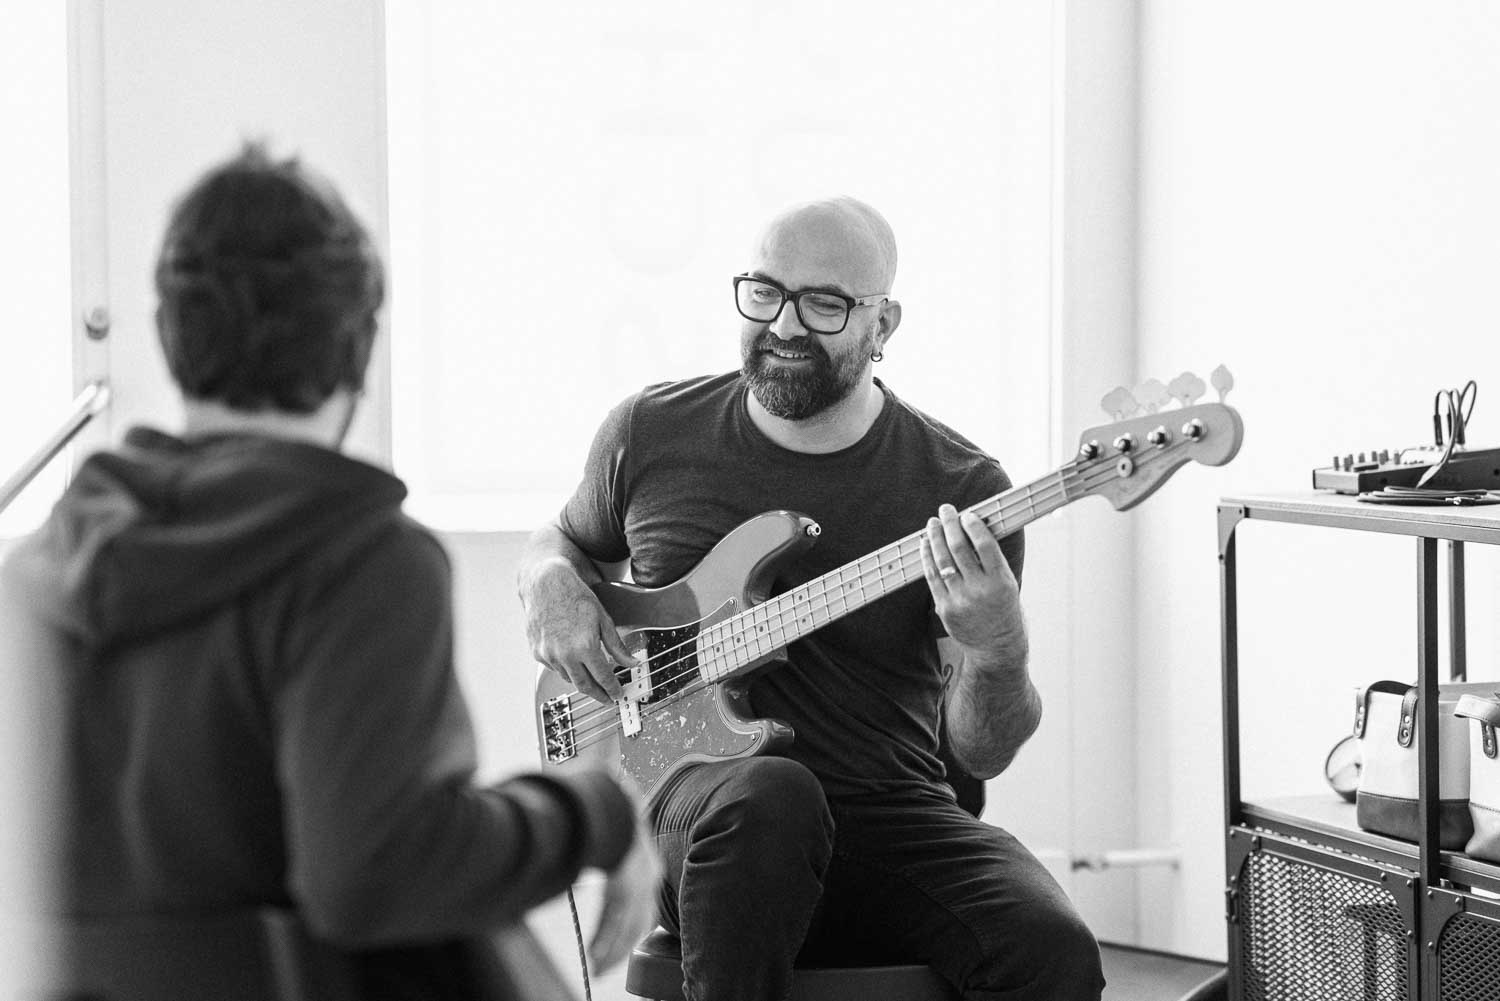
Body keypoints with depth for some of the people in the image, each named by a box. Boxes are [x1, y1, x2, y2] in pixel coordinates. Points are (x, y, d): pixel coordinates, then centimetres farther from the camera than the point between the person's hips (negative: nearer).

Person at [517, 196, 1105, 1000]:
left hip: (891, 816, 0)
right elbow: (566, 538, 27)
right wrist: (552, 585, 3)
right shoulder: (650, 434, 5)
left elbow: (981, 753, 0)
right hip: (690, 805, 0)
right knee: (766, 795, -38)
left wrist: (997, 654, -22)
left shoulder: (959, 488, 0)